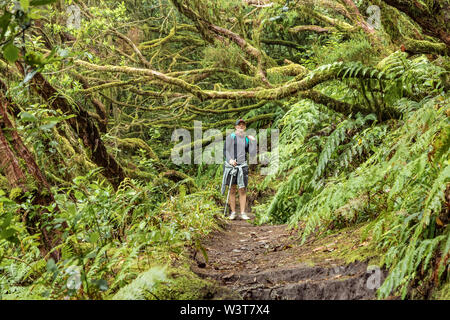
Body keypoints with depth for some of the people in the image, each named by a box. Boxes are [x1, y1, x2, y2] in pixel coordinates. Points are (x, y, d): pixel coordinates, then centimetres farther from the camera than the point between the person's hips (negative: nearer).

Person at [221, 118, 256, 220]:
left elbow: (251, 153, 7)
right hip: (231, 165, -2)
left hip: (242, 166, 2)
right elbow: (225, 150, -1)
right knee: (232, 190, 2)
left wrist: (253, 141, 0)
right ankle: (233, 212, 8)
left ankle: (243, 213, 3)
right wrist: (230, 159, -16)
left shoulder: (247, 139, 12)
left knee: (243, 189, -2)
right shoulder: (230, 137, 3)